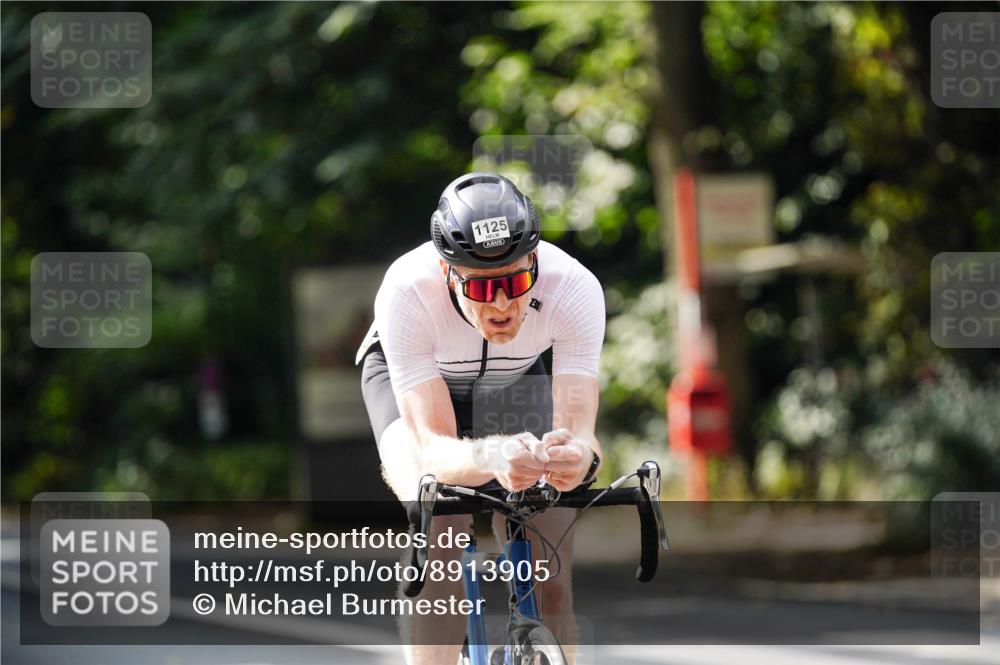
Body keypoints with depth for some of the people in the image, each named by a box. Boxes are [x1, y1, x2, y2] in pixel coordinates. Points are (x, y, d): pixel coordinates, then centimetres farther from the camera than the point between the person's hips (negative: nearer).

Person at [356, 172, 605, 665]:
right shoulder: (406, 294, -40)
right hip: (406, 373, -2)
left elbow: (578, 429, -40)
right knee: (439, 532, -30)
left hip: (516, 378, 2)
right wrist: (493, 457, -66)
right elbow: (432, 448, -44)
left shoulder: (574, 288, -36)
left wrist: (578, 455, -65)